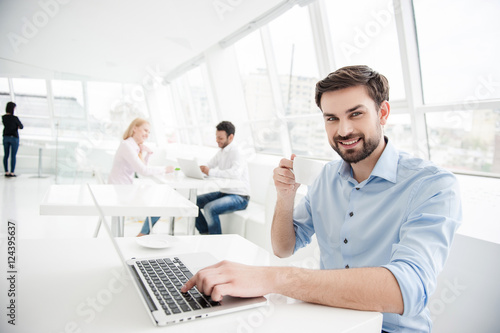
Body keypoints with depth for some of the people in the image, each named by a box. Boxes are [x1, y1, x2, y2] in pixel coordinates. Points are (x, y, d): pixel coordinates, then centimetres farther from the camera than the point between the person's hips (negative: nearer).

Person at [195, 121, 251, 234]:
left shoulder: (236, 153, -18)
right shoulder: (221, 152, 11)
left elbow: (236, 174, -36)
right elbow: (207, 167, 15)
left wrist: (211, 172, -37)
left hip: (239, 197, -9)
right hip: (223, 192, 9)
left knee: (210, 208, -30)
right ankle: (205, 233, 13)